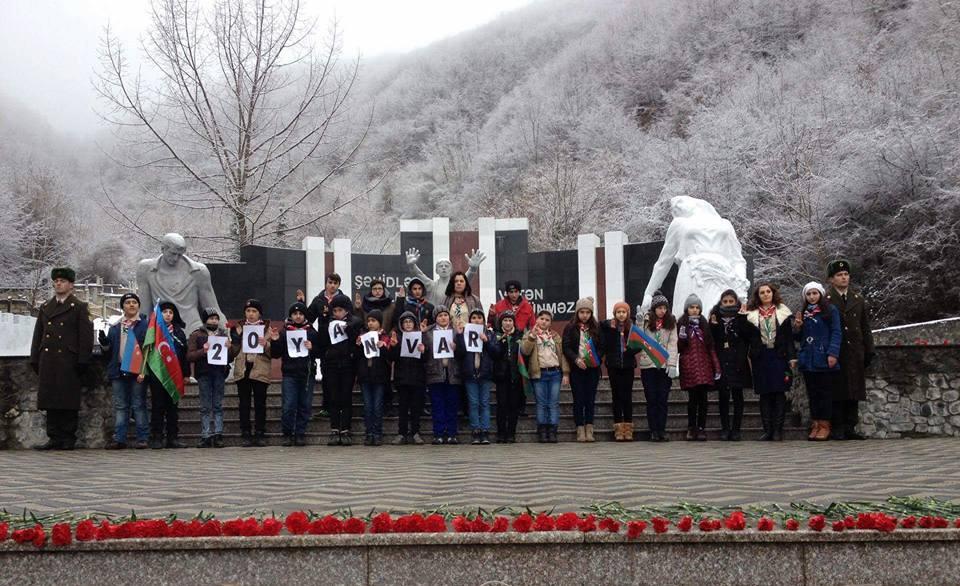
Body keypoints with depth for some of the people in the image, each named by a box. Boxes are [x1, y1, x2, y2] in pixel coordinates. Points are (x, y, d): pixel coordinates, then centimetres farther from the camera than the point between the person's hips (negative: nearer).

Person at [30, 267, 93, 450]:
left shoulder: (79, 308, 3)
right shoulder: (45, 307, 18)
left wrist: (83, 361, -10)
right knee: (50, 401, 3)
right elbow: (38, 335, 19)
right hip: (48, 361, 5)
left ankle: (69, 439, 3)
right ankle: (54, 438, 8)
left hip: (69, 361, -5)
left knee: (69, 402, -2)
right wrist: (35, 359, 11)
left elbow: (86, 336, -3)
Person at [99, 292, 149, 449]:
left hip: (137, 370, -4)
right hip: (119, 370, 4)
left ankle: (143, 439, -1)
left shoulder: (145, 324, 5)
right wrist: (104, 343, -3)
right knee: (120, 407, 4)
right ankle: (119, 439, 5)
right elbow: (108, 349, 19)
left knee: (139, 405, -3)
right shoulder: (115, 327, 18)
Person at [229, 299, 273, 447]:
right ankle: (245, 435, 7)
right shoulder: (239, 328, 13)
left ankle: (260, 434, 5)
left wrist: (266, 344, -19)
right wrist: (235, 336, -9)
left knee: (260, 403, 1)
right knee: (244, 403, 3)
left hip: (260, 371, -2)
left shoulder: (266, 328, 6)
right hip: (242, 370, 2)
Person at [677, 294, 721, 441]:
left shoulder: (704, 324, 13)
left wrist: (716, 367, 6)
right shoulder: (681, 324, 4)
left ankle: (701, 428, 4)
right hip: (689, 365, -2)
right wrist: (681, 337, -17)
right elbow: (678, 347, 3)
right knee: (693, 398, -4)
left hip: (704, 365, 2)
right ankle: (691, 428, 5)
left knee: (702, 398, 0)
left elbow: (711, 346, 12)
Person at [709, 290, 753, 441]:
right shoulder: (715, 317, 8)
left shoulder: (741, 317, 4)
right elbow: (711, 339, 4)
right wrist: (713, 325, -10)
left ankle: (736, 429, 5)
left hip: (737, 361, -1)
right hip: (721, 361, 1)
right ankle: (725, 429, 5)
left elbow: (747, 337, -7)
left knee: (737, 395, 1)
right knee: (723, 395, 1)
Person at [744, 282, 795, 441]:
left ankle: (778, 430, 0)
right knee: (764, 394, 3)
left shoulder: (783, 312, 6)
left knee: (779, 393, -3)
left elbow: (789, 336, 4)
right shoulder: (751, 314, 8)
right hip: (760, 358, 1)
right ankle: (767, 430, 8)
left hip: (779, 357, -1)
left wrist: (791, 357, -3)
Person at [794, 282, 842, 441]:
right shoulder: (803, 313, 14)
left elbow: (836, 332, -8)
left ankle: (825, 425, 2)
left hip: (824, 359, -5)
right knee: (812, 393, 7)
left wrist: (833, 353, -17)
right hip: (808, 359, 5)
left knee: (825, 392, -1)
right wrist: (797, 327, -1)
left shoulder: (830, 310, -3)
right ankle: (815, 424, 11)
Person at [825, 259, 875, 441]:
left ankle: (850, 428, 10)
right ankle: (837, 429, 1)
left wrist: (869, 351, 8)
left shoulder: (859, 299, 14)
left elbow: (866, 327, 14)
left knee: (854, 392, 5)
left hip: (855, 354, 4)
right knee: (837, 393, -3)